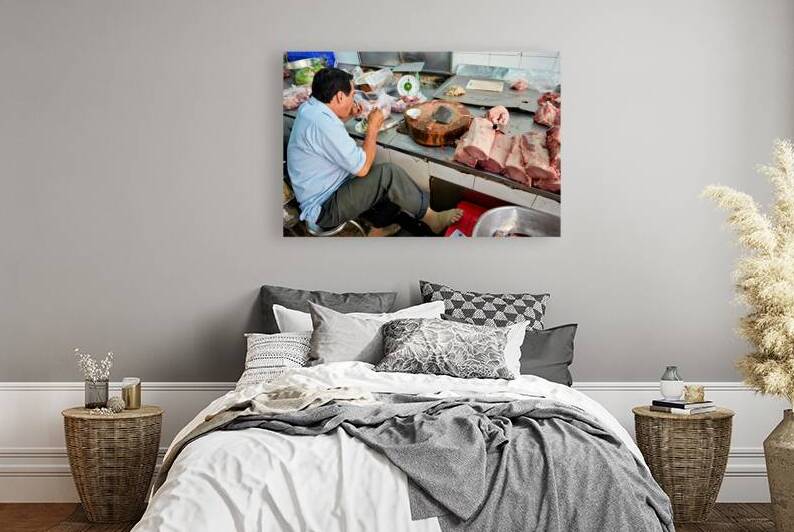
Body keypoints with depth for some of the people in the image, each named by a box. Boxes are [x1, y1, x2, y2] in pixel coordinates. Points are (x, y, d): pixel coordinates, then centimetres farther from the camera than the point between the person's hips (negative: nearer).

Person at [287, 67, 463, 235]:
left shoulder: (309, 107, 2)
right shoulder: (323, 124, -29)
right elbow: (362, 168, -23)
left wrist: (347, 117, 11)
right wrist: (373, 127, -11)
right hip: (324, 208, -10)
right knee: (389, 173, -16)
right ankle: (431, 218, 0)